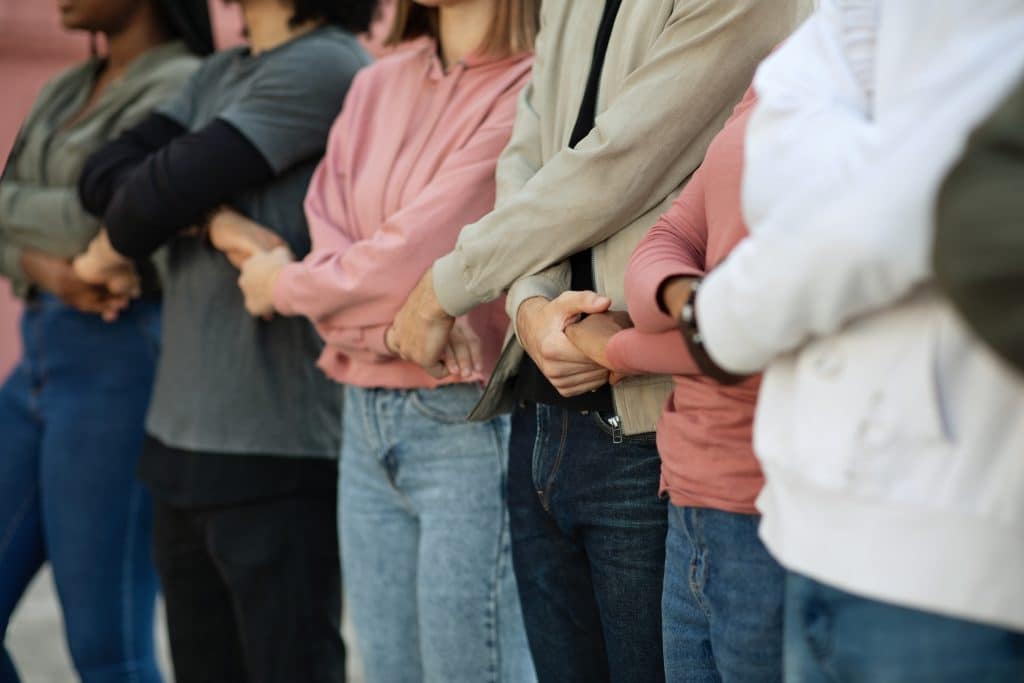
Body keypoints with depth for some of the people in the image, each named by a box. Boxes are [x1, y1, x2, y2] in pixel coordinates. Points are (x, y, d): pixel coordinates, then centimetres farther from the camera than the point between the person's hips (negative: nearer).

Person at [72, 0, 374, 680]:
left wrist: (110, 253, 5)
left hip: (278, 452, -8)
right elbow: (107, 175, 4)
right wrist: (214, 221, -13)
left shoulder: (326, 67, -11)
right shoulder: (222, 74, 16)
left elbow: (163, 190, -15)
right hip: (183, 441, 8)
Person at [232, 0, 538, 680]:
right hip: (367, 421, 7)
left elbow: (412, 256, -14)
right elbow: (328, 239, 6)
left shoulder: (525, 90, -12)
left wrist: (285, 285, 3)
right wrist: (394, 320, -15)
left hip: (467, 420, -7)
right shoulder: (377, 87, 13)